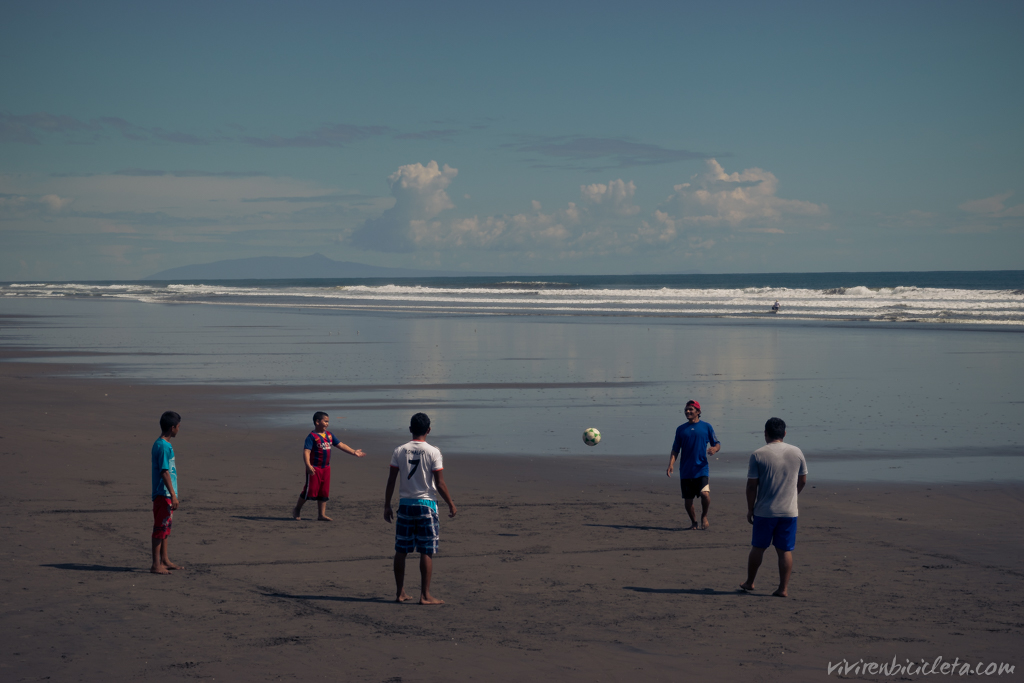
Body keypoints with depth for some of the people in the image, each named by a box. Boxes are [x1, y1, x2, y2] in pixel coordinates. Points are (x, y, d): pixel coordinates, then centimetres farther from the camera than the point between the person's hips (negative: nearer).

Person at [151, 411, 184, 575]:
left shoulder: (161, 444, 14)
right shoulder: (163, 446, -18)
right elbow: (164, 472, -21)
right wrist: (173, 495, -21)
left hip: (166, 495, 10)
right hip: (163, 494, -10)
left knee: (165, 527, 16)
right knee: (160, 528, -6)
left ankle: (165, 561, 24)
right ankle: (156, 565, -3)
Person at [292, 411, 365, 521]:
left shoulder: (329, 435, 10)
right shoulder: (312, 436, -14)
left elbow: (341, 445, 14)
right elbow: (306, 451, -22)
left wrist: (353, 452, 9)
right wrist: (308, 465, -35)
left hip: (326, 468, 7)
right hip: (314, 468, -7)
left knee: (324, 492, 9)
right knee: (310, 490, -2)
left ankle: (321, 514, 15)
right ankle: (297, 510, 17)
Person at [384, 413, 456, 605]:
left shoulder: (399, 451, 1)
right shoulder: (433, 452, -8)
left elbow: (391, 481, 2)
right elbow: (440, 484, -9)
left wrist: (387, 506, 11)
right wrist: (451, 504, 4)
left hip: (405, 504, 4)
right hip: (426, 504, -4)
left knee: (401, 550, 10)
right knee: (427, 551, 0)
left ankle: (400, 592, 14)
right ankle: (425, 595, -1)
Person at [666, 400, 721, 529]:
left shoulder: (706, 427, 5)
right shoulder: (681, 429, 10)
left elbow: (717, 444, 10)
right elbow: (675, 449, 11)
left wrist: (715, 448, -14)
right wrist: (671, 464, -4)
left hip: (701, 469, -2)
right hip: (685, 470, 3)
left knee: (705, 494, -20)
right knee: (687, 500, 4)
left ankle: (704, 516, 7)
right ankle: (693, 521, 26)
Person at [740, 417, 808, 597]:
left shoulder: (758, 455, -8)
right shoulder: (796, 452, 1)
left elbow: (751, 485, -7)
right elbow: (803, 481, 10)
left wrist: (750, 508, 4)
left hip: (764, 511, -2)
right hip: (789, 511, 2)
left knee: (758, 548, 13)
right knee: (785, 550, 6)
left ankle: (749, 582, 26)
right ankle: (783, 588, 5)